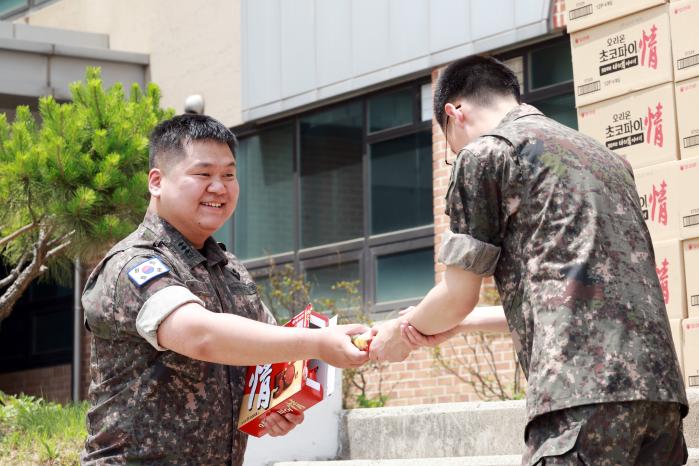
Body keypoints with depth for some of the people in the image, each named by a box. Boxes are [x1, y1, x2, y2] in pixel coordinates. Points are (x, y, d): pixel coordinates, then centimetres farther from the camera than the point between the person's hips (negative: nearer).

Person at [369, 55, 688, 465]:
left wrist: (398, 334, 26)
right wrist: (457, 324, 35)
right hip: (659, 381, 8)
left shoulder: (484, 152, 5)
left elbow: (460, 295, 6)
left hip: (585, 387, -8)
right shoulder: (601, 154, 28)